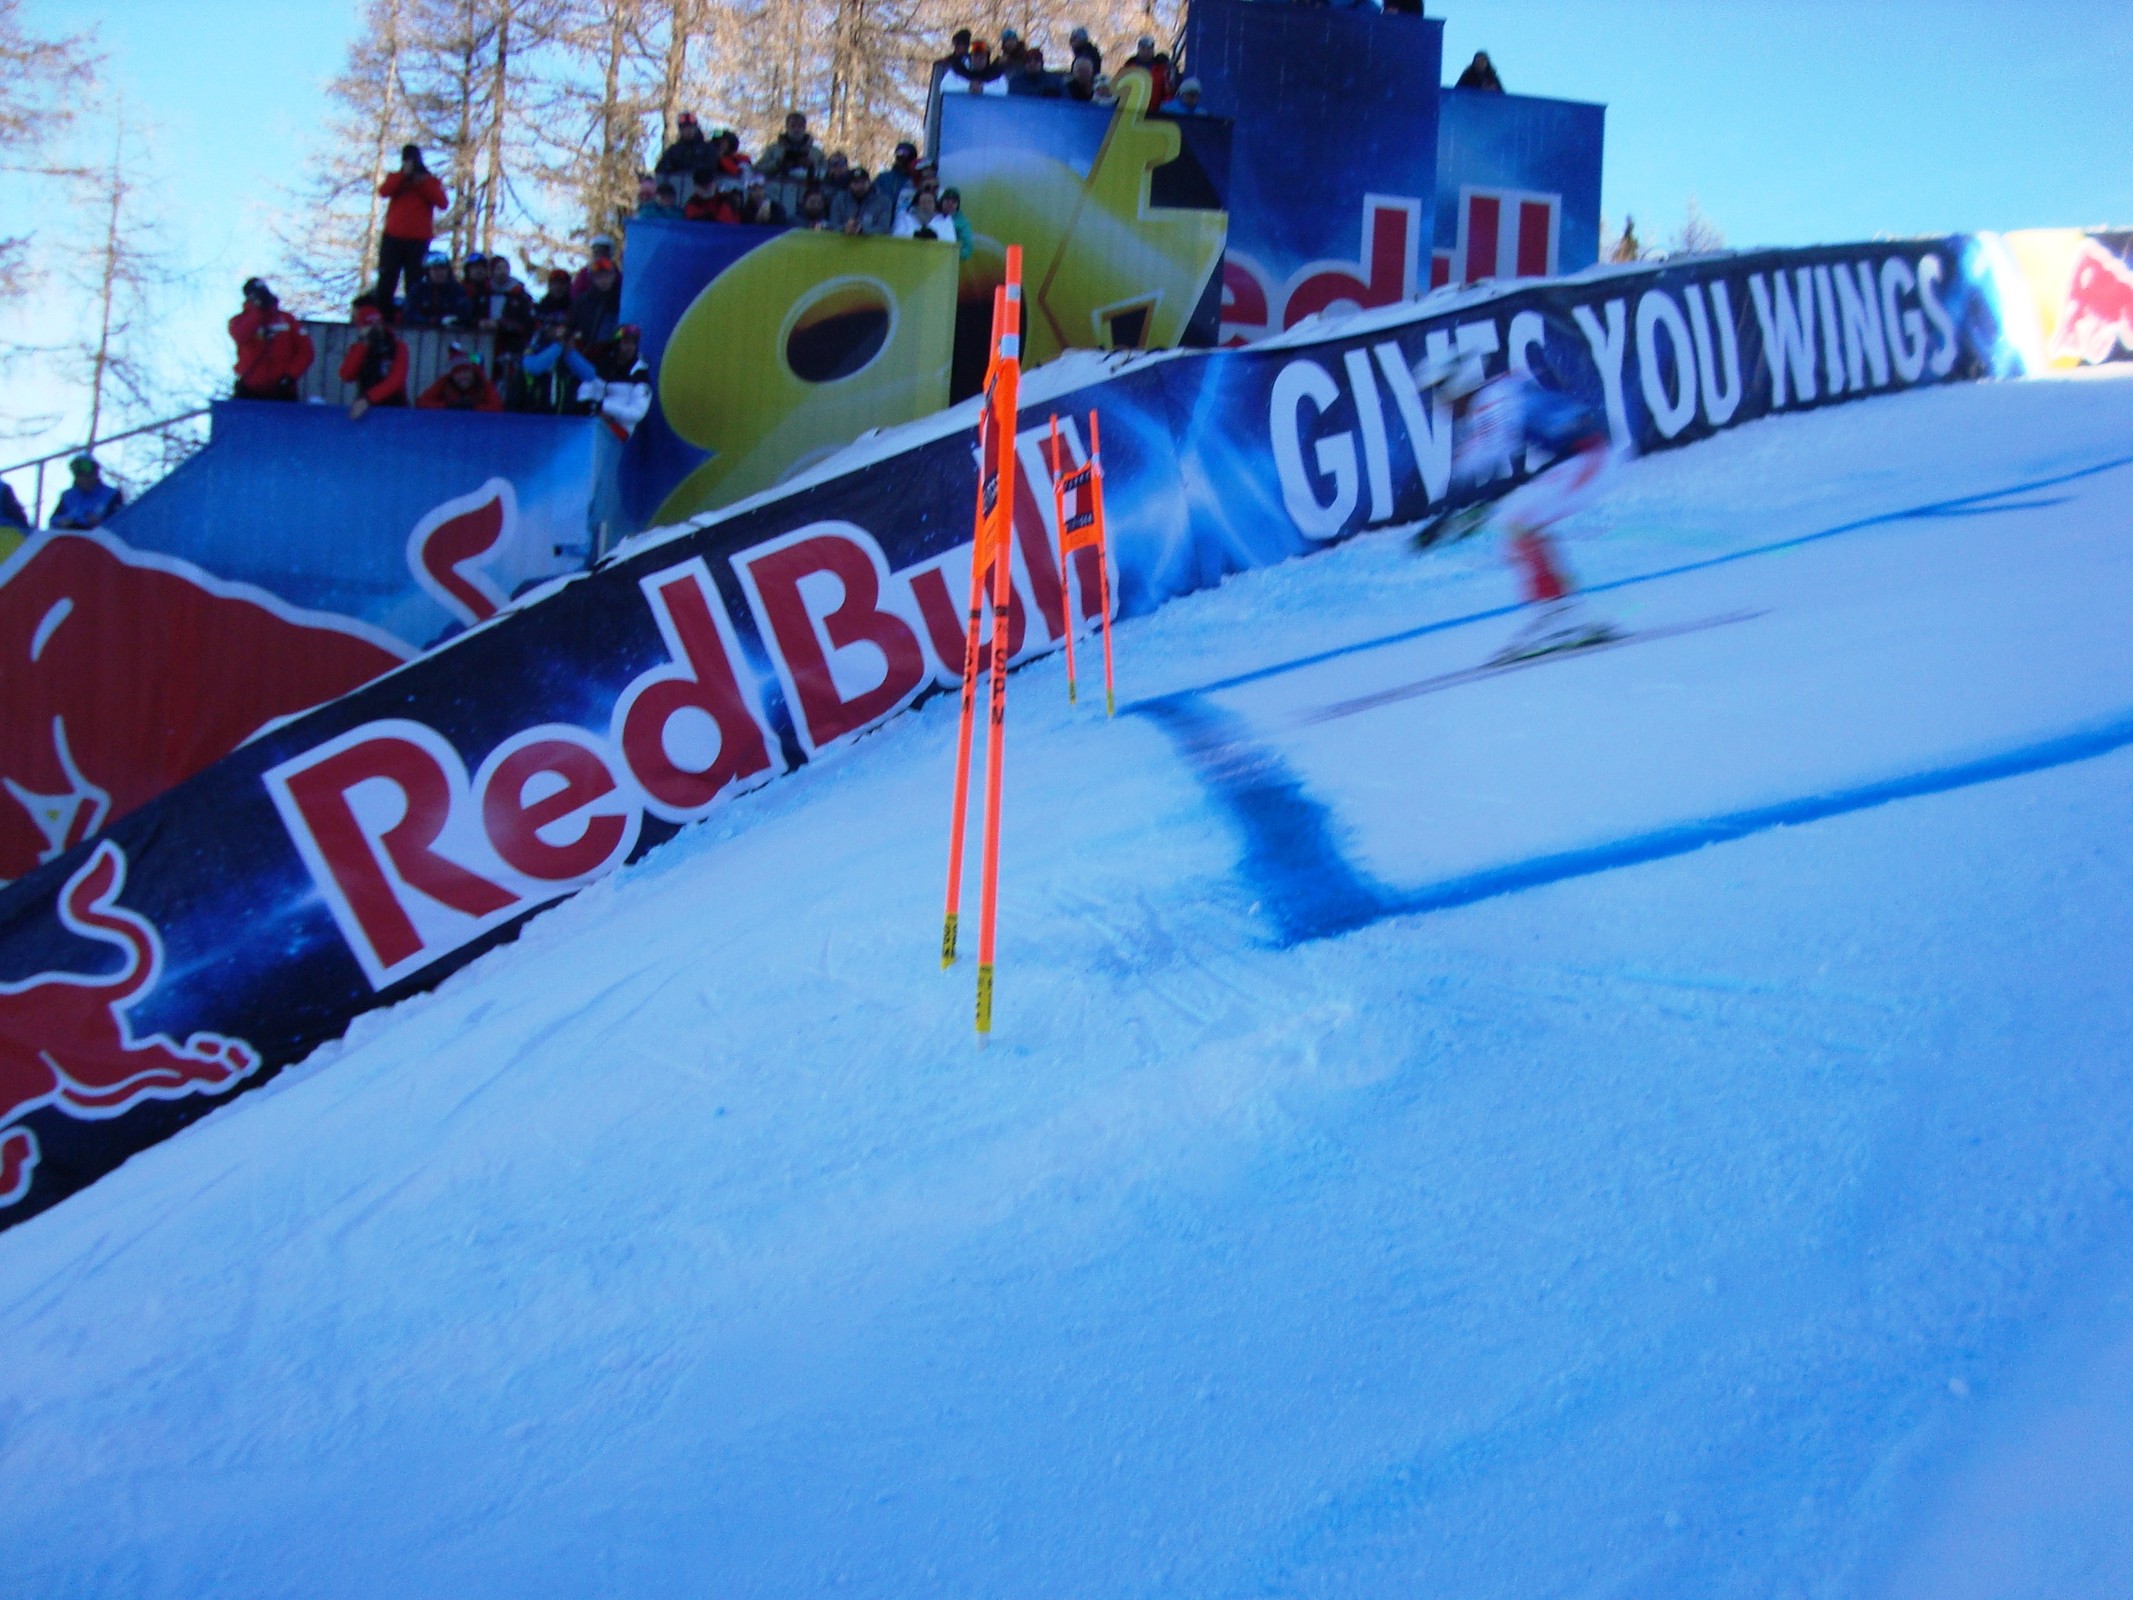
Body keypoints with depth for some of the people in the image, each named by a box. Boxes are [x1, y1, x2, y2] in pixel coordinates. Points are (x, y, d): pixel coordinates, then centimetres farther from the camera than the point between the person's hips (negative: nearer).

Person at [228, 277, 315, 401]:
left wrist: (291, 374, -6)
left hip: (282, 393, 1)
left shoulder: (286, 319, 10)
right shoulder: (241, 320, 7)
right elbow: (241, 337, -18)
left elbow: (306, 351, 6)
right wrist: (258, 310, -15)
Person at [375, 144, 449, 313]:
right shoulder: (395, 178, 14)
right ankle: (382, 317, 0)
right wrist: (403, 174, -13)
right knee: (386, 280, -2)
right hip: (393, 237, 1)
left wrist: (424, 183, -10)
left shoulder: (430, 182, 12)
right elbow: (383, 191, -8)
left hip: (419, 241, -1)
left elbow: (443, 204, -5)